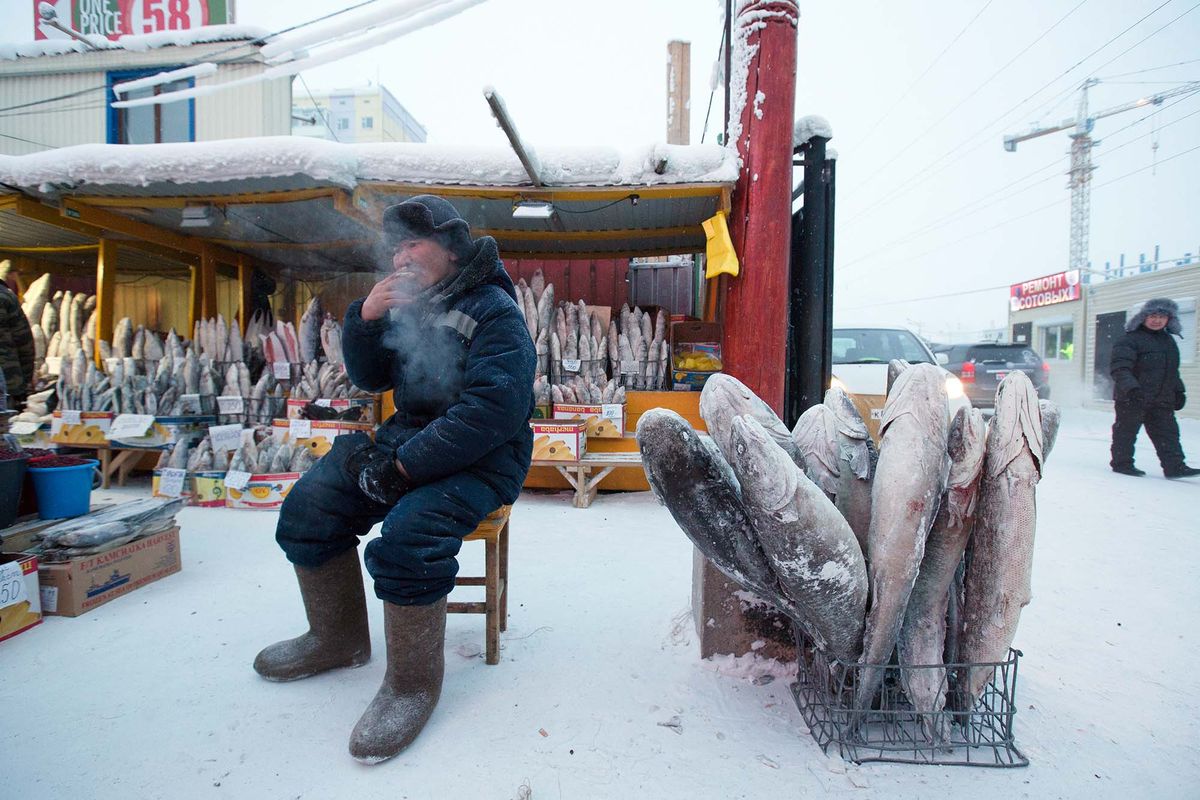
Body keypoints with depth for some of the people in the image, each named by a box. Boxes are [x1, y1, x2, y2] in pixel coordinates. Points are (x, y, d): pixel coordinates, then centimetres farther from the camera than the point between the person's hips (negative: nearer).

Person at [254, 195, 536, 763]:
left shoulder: (494, 310, -13)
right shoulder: (409, 302, 11)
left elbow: (494, 408, -26)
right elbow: (371, 379, 16)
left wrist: (404, 464, -25)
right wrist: (364, 319, -3)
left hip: (478, 459, -8)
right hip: (407, 436, 8)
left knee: (405, 537, -31)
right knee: (308, 507, 1)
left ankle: (413, 681, -5)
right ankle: (338, 638, 21)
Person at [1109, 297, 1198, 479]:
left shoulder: (1169, 340, 18)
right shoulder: (1130, 339, -9)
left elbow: (1173, 371, 27)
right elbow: (1119, 368, -20)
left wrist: (1179, 391, 22)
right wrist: (1130, 387, -32)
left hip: (1162, 400, 8)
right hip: (1131, 398, -7)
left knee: (1168, 432, 6)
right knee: (1126, 430, 1)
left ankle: (1174, 466, 9)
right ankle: (1122, 463, 9)